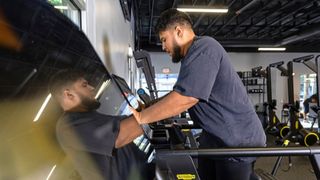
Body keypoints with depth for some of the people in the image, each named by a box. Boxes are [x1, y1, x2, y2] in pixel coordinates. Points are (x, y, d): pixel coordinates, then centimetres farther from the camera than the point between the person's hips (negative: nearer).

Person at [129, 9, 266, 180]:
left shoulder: (203, 48, -20)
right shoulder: (194, 55, 13)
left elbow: (185, 98, -30)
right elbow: (180, 95, 15)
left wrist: (140, 117, -22)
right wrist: (146, 105, 6)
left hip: (237, 141, -9)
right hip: (214, 138, 10)